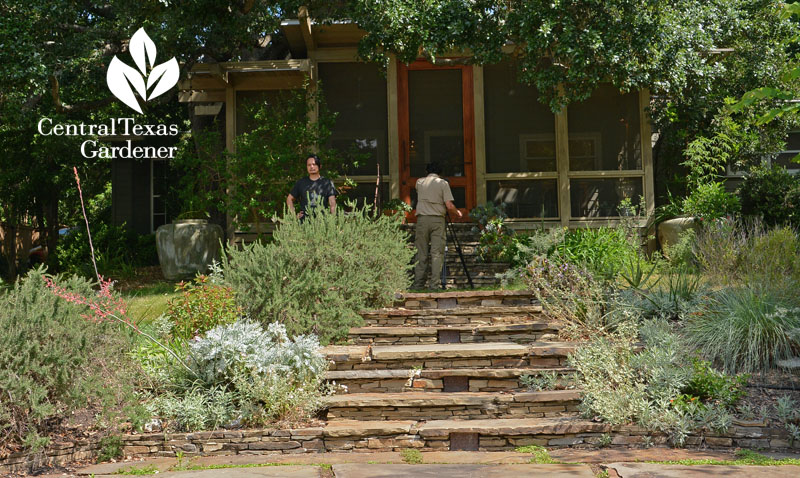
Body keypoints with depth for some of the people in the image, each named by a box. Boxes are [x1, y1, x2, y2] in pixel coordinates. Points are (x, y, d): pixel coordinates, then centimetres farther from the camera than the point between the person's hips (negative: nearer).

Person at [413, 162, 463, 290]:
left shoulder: (419, 182, 9)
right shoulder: (443, 183, 1)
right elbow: (449, 205, -5)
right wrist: (457, 213, 13)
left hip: (422, 218, 2)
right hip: (438, 219, -2)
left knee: (421, 253, 5)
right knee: (437, 253, -1)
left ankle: (418, 284, 5)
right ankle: (435, 284, -7)